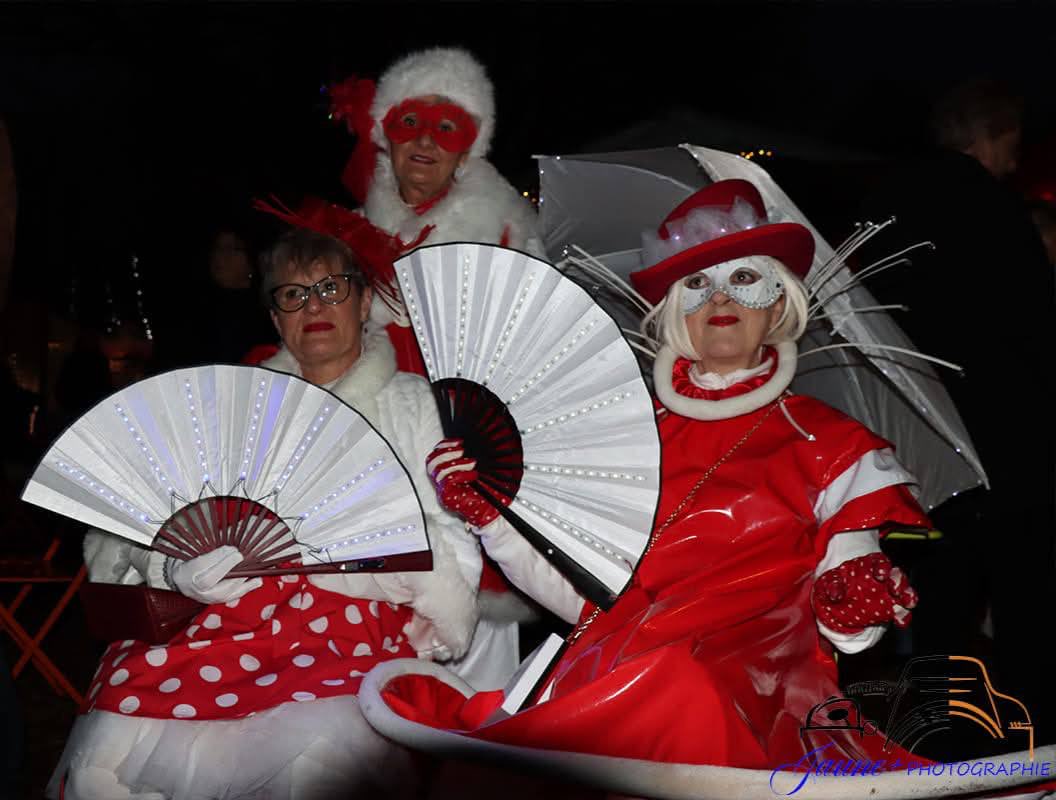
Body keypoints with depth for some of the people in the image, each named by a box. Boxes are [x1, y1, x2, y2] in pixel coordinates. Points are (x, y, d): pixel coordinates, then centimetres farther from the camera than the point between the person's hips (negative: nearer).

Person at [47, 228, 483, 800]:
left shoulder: (414, 404, 17)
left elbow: (450, 554, 6)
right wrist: (176, 565, -7)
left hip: (354, 627, -2)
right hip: (222, 618, 2)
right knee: (111, 743, -25)